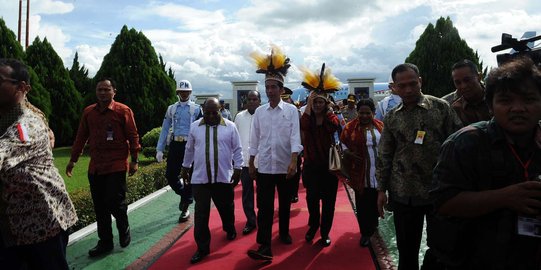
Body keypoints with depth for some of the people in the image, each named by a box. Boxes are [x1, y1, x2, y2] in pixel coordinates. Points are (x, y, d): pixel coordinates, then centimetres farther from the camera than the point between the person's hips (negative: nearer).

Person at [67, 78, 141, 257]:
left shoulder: (123, 111, -6)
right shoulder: (88, 112, 8)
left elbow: (133, 136, -5)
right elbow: (81, 137, 14)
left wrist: (134, 160, -7)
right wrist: (73, 160, 15)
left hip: (117, 166, -5)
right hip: (95, 167, 5)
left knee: (115, 202, -5)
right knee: (99, 206, 9)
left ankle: (124, 229, 25)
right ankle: (105, 242, 23)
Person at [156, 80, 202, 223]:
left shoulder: (196, 109, 1)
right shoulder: (171, 109, 10)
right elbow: (164, 129, 10)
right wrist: (159, 149, 5)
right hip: (175, 145, 3)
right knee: (170, 175, 2)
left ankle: (185, 208, 16)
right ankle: (183, 194, 32)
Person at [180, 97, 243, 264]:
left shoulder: (230, 126, -1)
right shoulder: (195, 126, 4)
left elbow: (237, 149, 2)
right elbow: (189, 149, 14)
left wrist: (238, 168, -1)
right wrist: (185, 167, 19)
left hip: (224, 177, 0)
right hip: (200, 178, 1)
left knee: (226, 208, 16)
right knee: (201, 214, 2)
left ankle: (230, 229, 45)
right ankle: (202, 247, 14)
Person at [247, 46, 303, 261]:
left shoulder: (291, 110, -3)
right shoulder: (259, 112, 4)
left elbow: (295, 137, -9)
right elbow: (254, 140, 7)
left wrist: (293, 162, -20)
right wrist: (251, 164, 8)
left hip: (285, 165, -1)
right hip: (264, 166, 1)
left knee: (285, 203, 15)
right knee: (264, 206, -3)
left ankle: (284, 232, 36)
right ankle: (264, 246, 0)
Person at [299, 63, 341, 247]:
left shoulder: (331, 118, -1)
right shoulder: (307, 120, 0)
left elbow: (334, 126, -26)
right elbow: (303, 126, -26)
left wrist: (327, 108, -22)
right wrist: (309, 104, -24)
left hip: (328, 164, 0)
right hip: (311, 165, 1)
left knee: (328, 200, 6)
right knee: (312, 198, 8)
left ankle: (325, 232, 22)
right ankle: (313, 225, 33)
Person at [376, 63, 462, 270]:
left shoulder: (441, 107, -3)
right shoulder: (391, 118, 4)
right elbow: (384, 156, 7)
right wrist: (381, 189, 5)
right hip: (403, 194, 2)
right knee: (406, 249, 12)